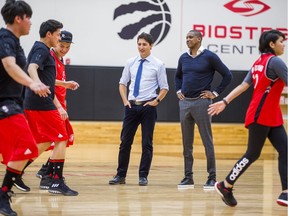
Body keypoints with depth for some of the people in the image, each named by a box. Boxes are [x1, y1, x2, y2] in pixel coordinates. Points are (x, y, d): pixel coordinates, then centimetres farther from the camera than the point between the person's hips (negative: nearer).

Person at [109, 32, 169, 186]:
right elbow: (122, 83, 15)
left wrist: (156, 101, -10)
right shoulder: (131, 63, 7)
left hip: (148, 107, -3)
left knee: (147, 143, 2)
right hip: (131, 106, 3)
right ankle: (120, 175, 11)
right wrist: (125, 100, 3)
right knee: (125, 141, 4)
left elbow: (164, 88, 3)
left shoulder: (158, 64, -1)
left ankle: (143, 176, 10)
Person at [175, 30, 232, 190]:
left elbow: (227, 75, -4)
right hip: (184, 103, 6)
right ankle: (188, 177, 13)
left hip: (201, 103, -6)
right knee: (186, 142, 8)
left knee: (207, 141, -3)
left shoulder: (209, 57, -6)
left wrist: (215, 93, -6)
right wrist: (178, 91, 13)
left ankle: (212, 178, 1)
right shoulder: (183, 58, 10)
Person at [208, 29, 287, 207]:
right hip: (261, 116, -9)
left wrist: (225, 102, 7)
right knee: (253, 154, -3)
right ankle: (225, 186, 8)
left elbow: (244, 85, 10)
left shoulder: (259, 62, 15)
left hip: (272, 117, 9)